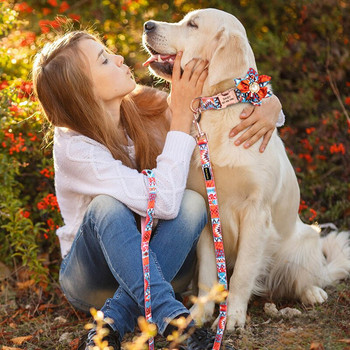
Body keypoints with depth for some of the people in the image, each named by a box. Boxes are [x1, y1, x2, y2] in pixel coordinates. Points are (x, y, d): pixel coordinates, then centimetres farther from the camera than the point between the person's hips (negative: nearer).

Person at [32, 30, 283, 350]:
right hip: (92, 274, -4)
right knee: (106, 206, -33)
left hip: (158, 266, 5)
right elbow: (162, 201, -35)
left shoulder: (147, 109, -10)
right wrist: (182, 113, -30)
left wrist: (270, 107, -23)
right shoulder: (74, 147, -24)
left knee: (192, 203, -26)